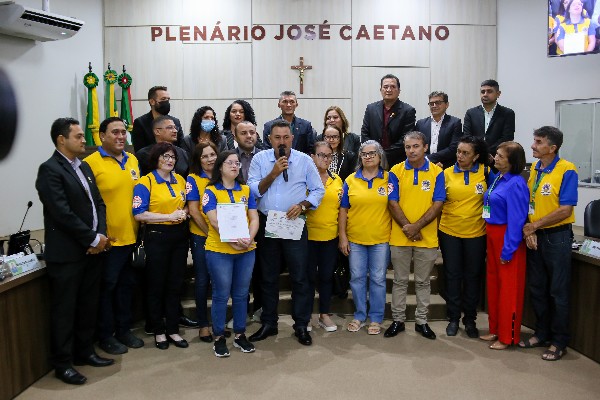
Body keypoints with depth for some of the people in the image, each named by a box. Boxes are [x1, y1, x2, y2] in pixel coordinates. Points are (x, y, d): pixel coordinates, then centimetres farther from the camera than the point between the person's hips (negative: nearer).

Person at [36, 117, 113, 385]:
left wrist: (100, 235, -4)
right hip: (67, 253, -7)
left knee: (88, 305, 15)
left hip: (92, 250, 8)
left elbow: (98, 203, 12)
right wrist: (92, 238, -14)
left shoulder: (84, 167, 14)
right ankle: (62, 363, 16)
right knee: (64, 310, 4)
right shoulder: (50, 169, -12)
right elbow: (62, 213, -19)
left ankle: (85, 351, 29)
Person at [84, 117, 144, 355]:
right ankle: (106, 335, 23)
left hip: (131, 237, 6)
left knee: (127, 284, 16)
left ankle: (124, 329, 31)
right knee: (107, 286, 7)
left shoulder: (133, 160, 9)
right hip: (108, 239, -6)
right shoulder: (91, 163, -11)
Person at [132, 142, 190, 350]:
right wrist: (169, 216, -18)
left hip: (179, 235, 5)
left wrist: (184, 213, -4)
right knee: (156, 285, 6)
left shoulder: (180, 180, 9)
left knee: (175, 285, 11)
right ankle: (158, 331, 21)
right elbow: (139, 214, -15)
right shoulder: (145, 182, -8)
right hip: (157, 236, -5)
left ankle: (173, 329, 23)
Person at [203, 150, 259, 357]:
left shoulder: (246, 190, 10)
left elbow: (254, 218, 3)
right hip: (219, 250, -4)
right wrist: (232, 239, -24)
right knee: (221, 295, 4)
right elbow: (214, 220, -13)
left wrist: (249, 238, -15)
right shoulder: (211, 191, -2)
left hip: (246, 251, 4)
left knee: (241, 294, 12)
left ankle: (240, 335, 25)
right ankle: (219, 337, 18)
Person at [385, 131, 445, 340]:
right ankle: (398, 320, 22)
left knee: (423, 281, 12)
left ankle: (421, 321, 25)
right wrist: (407, 227, -14)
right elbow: (392, 203, -5)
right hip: (399, 237, 0)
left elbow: (437, 204, -7)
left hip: (427, 237, 0)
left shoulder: (437, 172, -1)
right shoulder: (396, 172, -1)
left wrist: (417, 226, -15)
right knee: (400, 280, 10)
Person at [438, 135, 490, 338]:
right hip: (449, 231, 0)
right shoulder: (447, 173, -1)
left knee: (473, 276, 10)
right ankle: (453, 318, 22)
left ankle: (470, 319, 25)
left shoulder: (486, 172, -3)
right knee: (452, 275, 9)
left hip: (476, 233, 0)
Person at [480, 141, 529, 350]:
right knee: (493, 282, 16)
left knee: (508, 286, 2)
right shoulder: (496, 178, 8)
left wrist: (507, 250, -18)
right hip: (492, 234, 9)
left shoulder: (515, 184, -17)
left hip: (507, 237, -9)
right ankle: (495, 329, 30)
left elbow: (516, 220, -19)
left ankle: (507, 337, 15)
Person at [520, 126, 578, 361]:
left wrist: (534, 226, -13)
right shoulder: (534, 170, 6)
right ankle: (541, 333, 29)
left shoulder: (566, 170, -13)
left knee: (558, 291, 4)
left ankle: (559, 342, 17)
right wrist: (528, 230, -6)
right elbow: (528, 203, 8)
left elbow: (565, 210, -17)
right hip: (534, 236, 6)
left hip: (557, 236, -6)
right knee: (537, 288, 14)